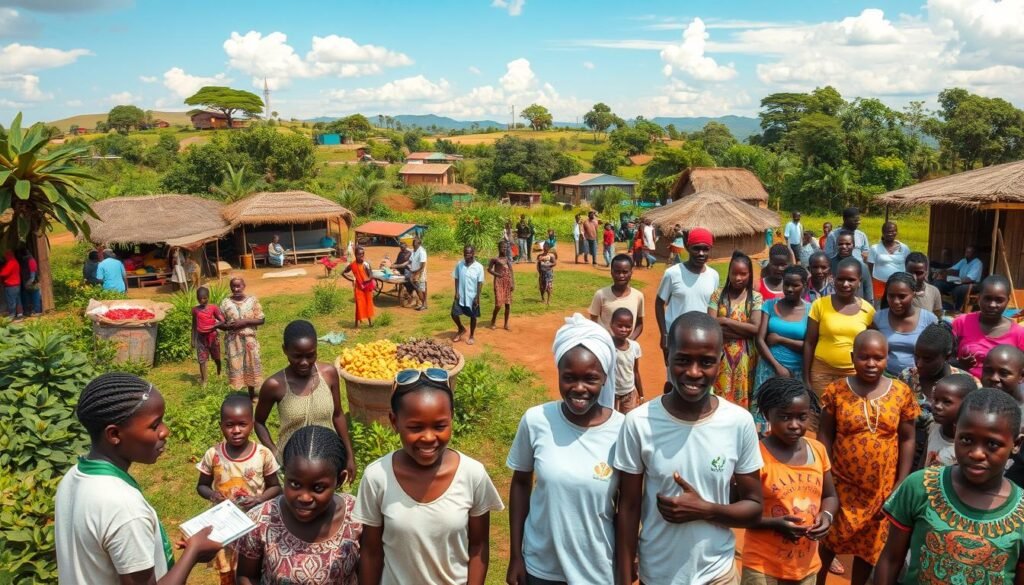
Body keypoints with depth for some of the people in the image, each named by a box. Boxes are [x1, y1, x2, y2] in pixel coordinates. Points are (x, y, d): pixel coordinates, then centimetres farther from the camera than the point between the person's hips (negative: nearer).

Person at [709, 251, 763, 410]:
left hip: (745, 357, 0)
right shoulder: (718, 295, 0)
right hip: (721, 356, 0)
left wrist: (725, 321, -12)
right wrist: (744, 331, -14)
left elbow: (756, 328, -13)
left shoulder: (755, 297, 0)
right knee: (720, 398, 4)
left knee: (742, 398, 8)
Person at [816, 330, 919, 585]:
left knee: (870, 546, 17)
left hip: (882, 488, 1)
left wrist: (901, 484, -2)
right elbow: (824, 437, -4)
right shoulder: (836, 390, -9)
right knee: (828, 541, 14)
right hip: (841, 485, -1)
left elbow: (907, 440, 0)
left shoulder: (902, 392, -5)